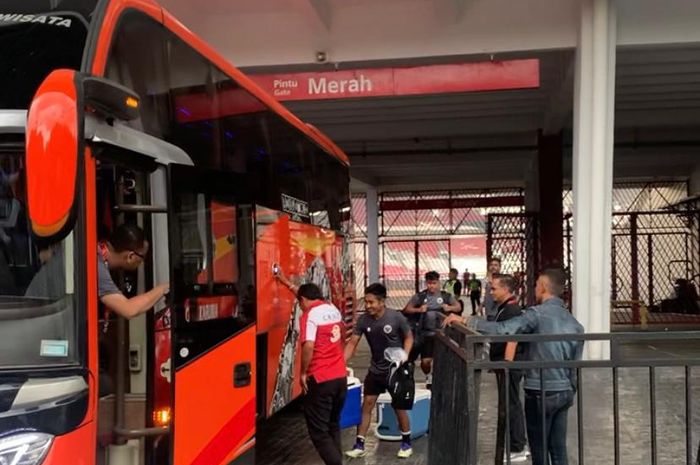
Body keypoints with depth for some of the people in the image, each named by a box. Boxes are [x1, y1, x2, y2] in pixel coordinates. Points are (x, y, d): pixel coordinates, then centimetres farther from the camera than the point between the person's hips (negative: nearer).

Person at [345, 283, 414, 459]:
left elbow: (409, 337, -5)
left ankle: (406, 442, 27)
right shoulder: (363, 320, -11)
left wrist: (405, 354, -21)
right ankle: (360, 445, 12)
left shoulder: (396, 318, -20)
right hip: (375, 369, 3)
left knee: (399, 408, 5)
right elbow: (352, 343, -7)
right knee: (366, 404, 3)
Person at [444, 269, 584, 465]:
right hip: (564, 392, 7)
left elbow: (502, 329, -26)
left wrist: (465, 320, -22)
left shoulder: (537, 314, -14)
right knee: (559, 449, 14)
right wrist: (570, 391, 19)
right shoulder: (574, 322, 9)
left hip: (541, 392, -6)